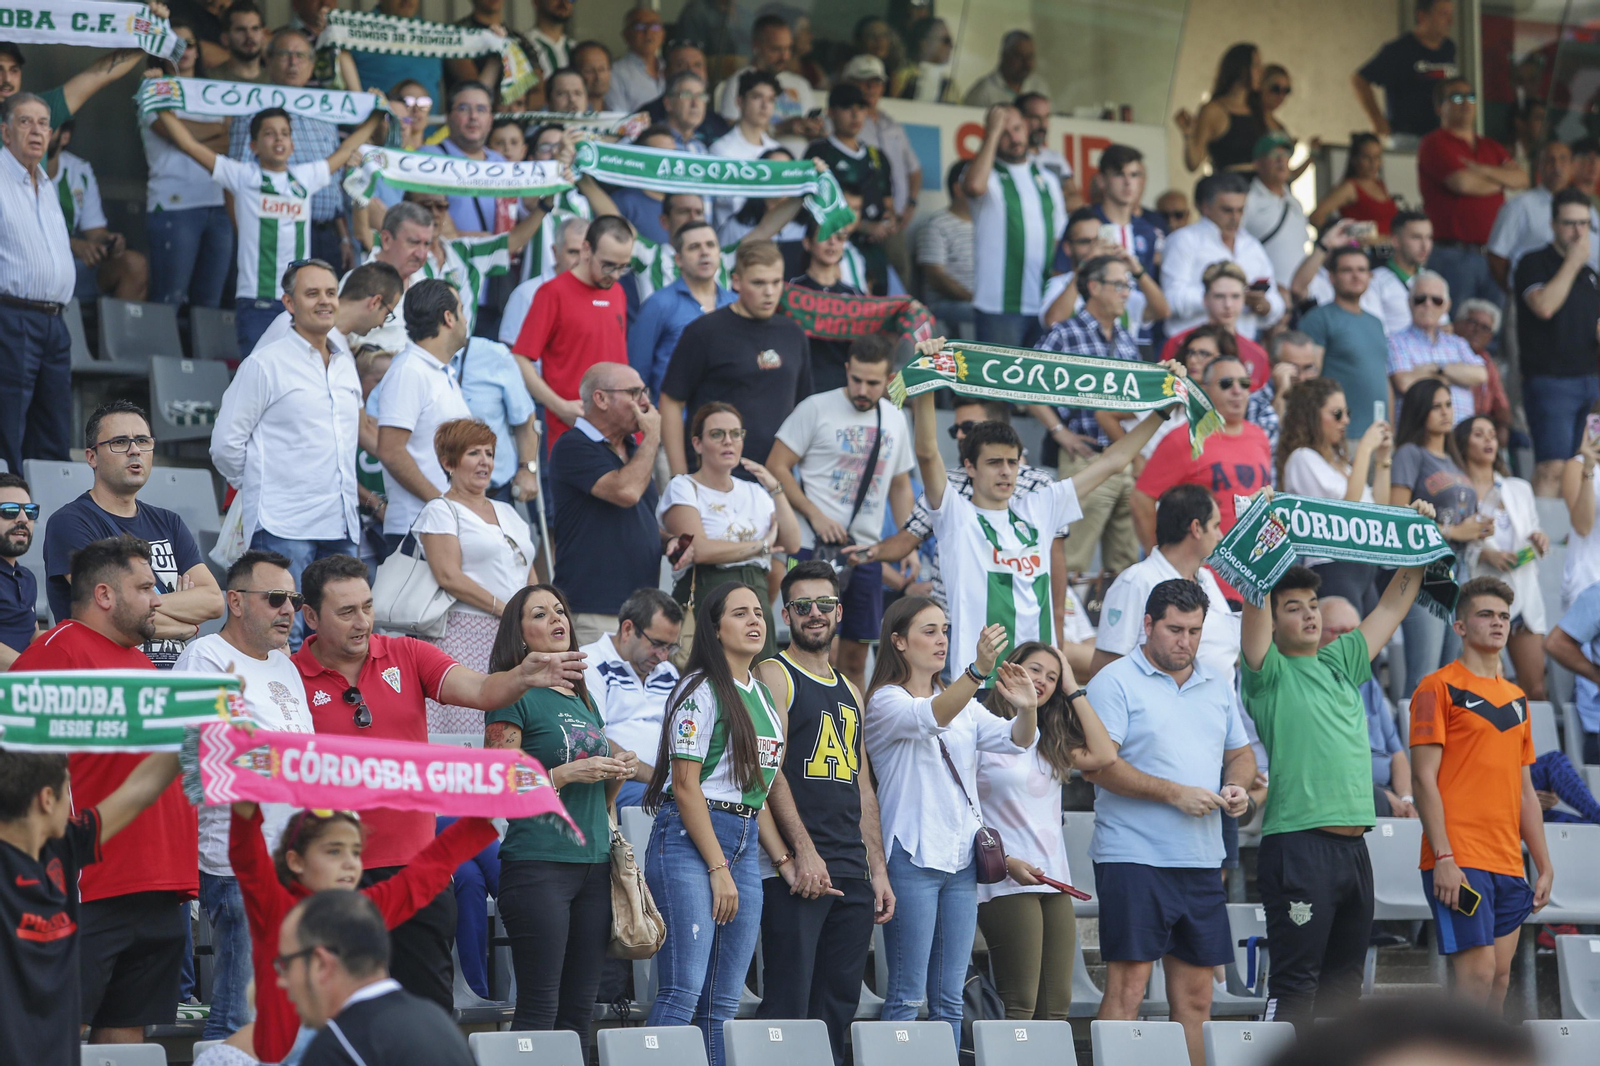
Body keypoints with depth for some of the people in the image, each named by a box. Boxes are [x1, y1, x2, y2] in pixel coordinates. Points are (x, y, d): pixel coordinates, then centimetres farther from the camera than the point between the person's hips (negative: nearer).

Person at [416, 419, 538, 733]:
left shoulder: (508, 512, 24)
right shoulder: (441, 511, 4)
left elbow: (530, 574, 21)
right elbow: (449, 576, -9)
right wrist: (506, 610, -13)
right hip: (470, 634, -6)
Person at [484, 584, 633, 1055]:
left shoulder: (583, 699, 19)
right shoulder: (515, 696, -3)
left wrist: (616, 774, 6)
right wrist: (567, 774, -15)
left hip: (594, 866, 7)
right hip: (538, 865, -7)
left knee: (579, 1011, 5)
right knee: (539, 1008, -9)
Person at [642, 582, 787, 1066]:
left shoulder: (762, 696, 18)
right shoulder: (700, 691, -6)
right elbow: (685, 785, -11)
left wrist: (782, 857, 13)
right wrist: (718, 868, -14)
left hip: (744, 844, 8)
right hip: (689, 841, -8)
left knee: (723, 1003, 5)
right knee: (683, 992, -15)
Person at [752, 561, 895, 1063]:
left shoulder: (849, 691, 21)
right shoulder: (774, 676, -1)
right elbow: (771, 770, -11)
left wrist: (877, 870, 14)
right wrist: (802, 852, -20)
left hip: (852, 873, 7)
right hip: (799, 871, -7)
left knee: (839, 1005, 5)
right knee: (789, 1005, -10)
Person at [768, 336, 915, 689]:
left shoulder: (894, 419, 13)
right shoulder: (816, 409, -3)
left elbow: (900, 485, 23)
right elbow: (777, 467, -4)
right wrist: (815, 516, -14)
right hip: (817, 545, -5)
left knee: (855, 658, 7)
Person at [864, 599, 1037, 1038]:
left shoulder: (963, 704, 16)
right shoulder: (886, 702, -6)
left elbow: (1014, 740, 4)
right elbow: (931, 718, -27)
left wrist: (1027, 708, -20)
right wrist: (978, 670, -43)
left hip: (961, 858, 7)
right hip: (912, 855, -7)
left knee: (949, 997, 8)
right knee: (907, 994, -7)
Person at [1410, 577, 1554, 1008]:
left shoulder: (1516, 698, 19)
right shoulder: (1438, 688, -2)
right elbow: (1425, 778, -8)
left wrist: (1544, 867, 16)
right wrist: (1444, 858, -17)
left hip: (1509, 865, 7)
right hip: (1459, 862, -7)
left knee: (1500, 975, 4)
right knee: (1478, 972, -14)